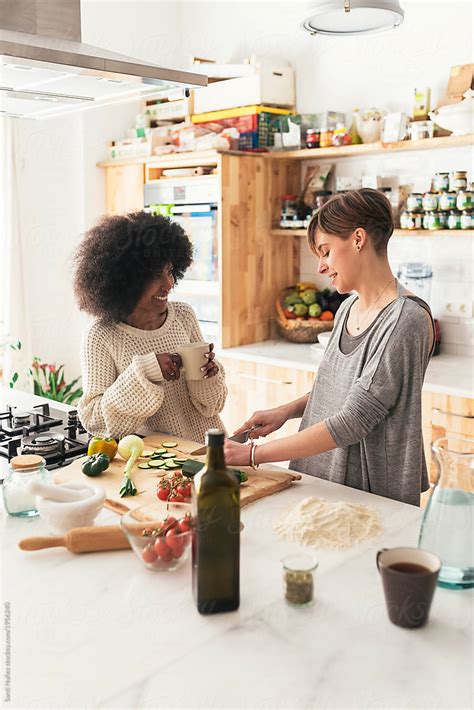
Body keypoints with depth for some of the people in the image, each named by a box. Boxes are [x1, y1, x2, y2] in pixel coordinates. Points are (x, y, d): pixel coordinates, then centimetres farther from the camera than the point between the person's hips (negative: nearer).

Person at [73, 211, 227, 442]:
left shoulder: (184, 316, 4)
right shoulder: (101, 336, -7)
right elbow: (93, 420, -11)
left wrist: (206, 374, -11)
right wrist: (142, 373, -20)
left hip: (205, 444, 2)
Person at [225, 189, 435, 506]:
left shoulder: (406, 319, -21)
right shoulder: (348, 307, 5)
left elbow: (354, 420, -24)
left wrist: (255, 453, -21)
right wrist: (286, 411, 1)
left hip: (372, 492, -7)